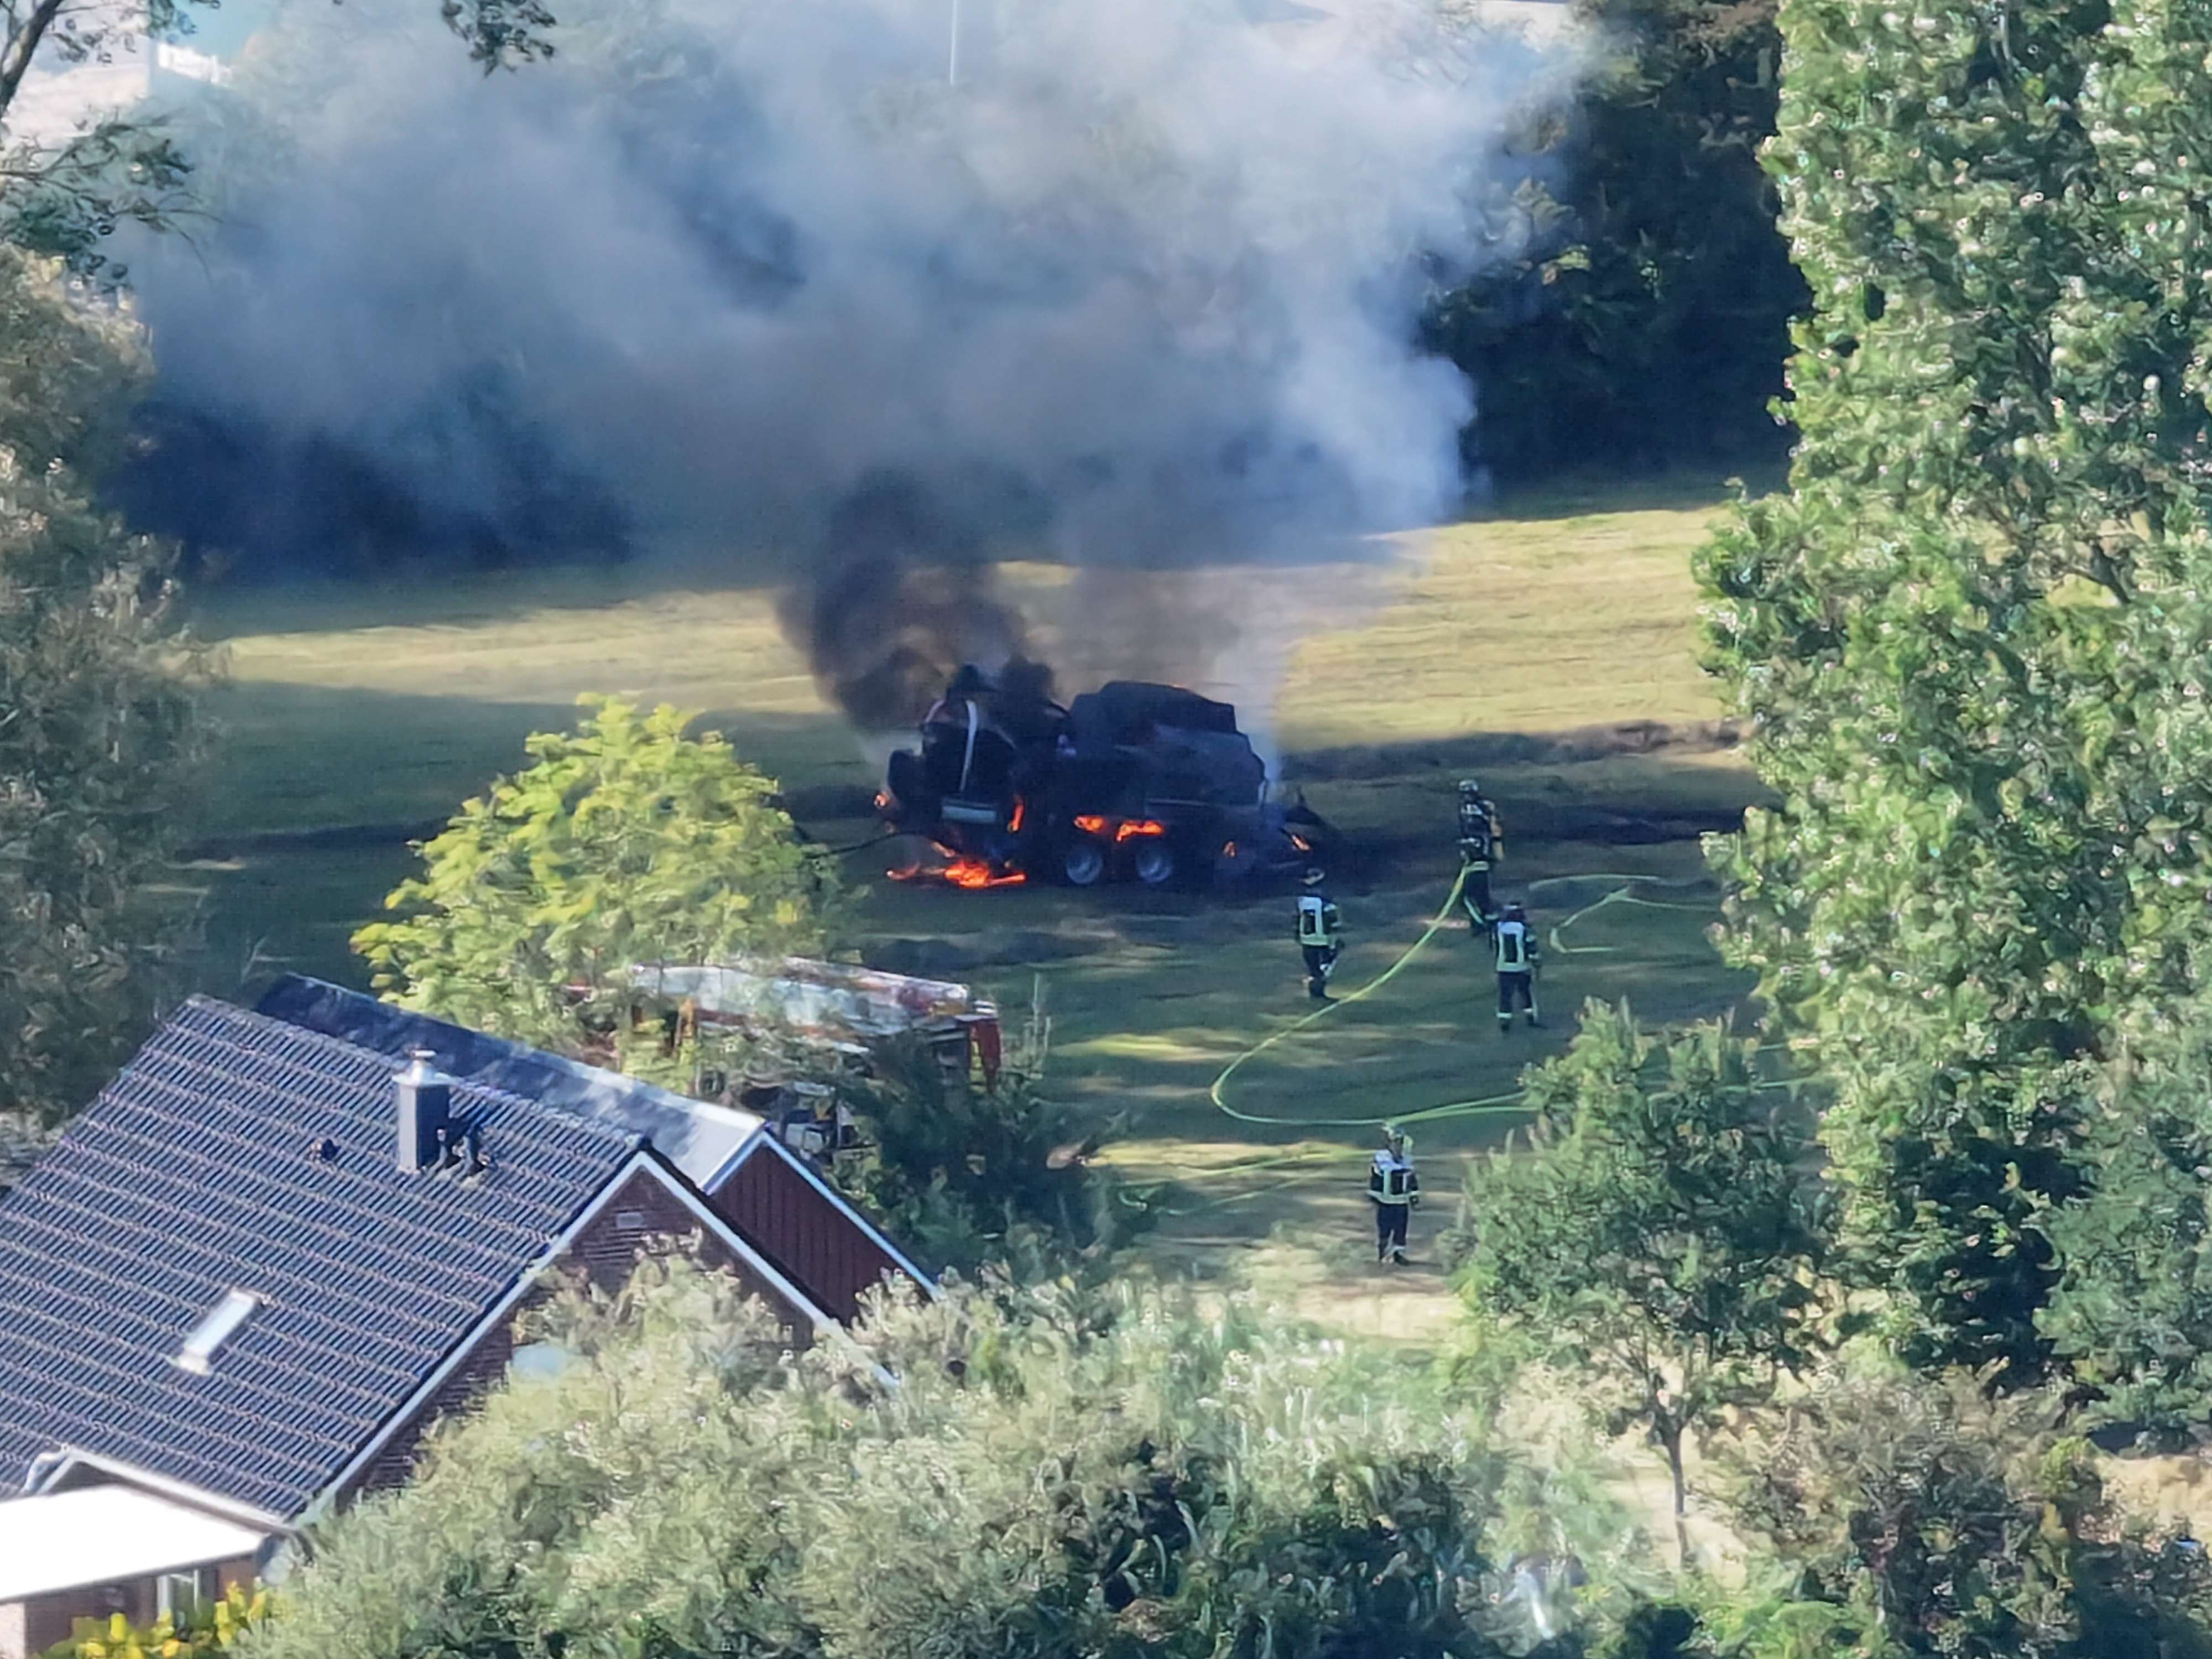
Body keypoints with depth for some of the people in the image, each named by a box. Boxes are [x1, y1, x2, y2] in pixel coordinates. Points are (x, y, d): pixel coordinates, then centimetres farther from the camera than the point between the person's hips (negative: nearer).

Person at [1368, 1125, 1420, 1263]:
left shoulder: (1407, 1159, 6)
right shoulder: (1381, 1159, -10)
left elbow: (1413, 1179, 14)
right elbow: (1374, 1179, -7)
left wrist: (1415, 1197, 14)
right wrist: (1373, 1196, -8)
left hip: (1402, 1202, 5)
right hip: (1385, 1201, -5)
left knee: (1401, 1229, 6)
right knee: (1384, 1229, -1)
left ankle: (1399, 1253, 16)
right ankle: (1382, 1254, 8)